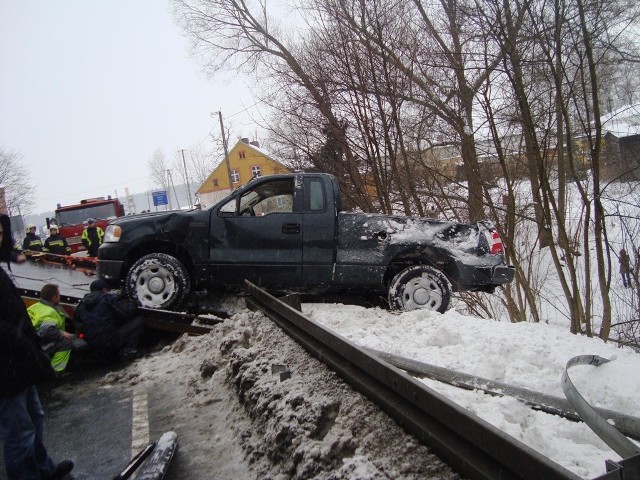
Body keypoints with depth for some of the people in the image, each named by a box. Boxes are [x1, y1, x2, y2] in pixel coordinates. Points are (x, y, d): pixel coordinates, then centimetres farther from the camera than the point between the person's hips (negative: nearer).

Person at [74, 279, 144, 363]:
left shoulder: (83, 303, 12)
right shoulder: (109, 298, -7)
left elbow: (77, 317, 28)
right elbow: (126, 313, -11)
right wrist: (131, 304, 10)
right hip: (110, 342, -8)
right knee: (139, 320, -1)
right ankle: (127, 350, -11)